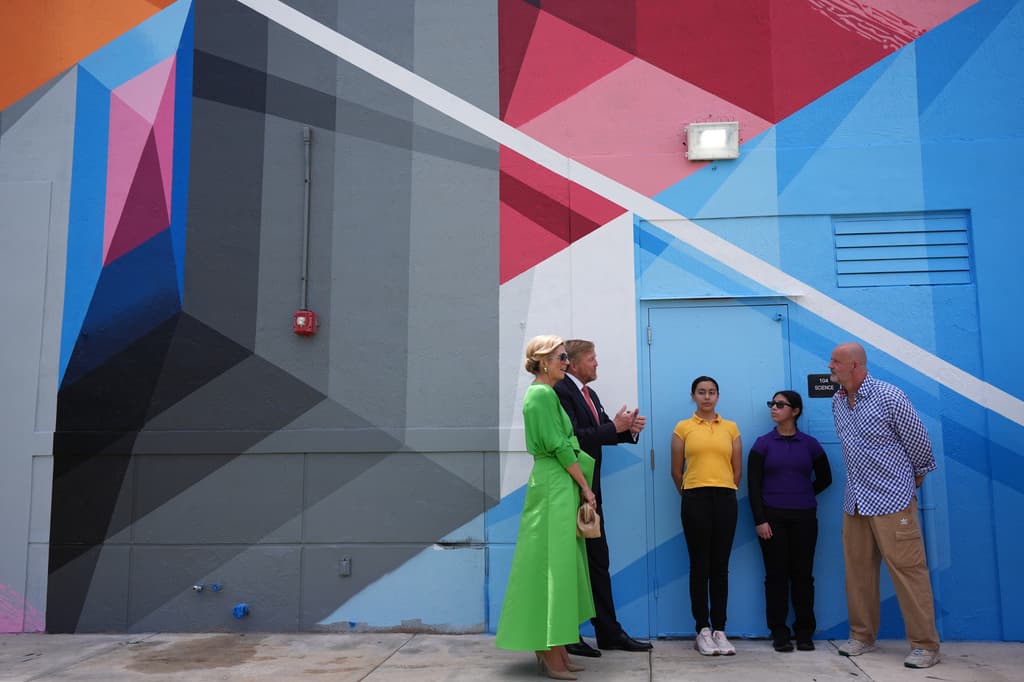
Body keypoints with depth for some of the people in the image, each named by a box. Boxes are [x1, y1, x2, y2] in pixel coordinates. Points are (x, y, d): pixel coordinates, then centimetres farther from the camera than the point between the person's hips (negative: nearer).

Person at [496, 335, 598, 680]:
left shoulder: (540, 394, 18)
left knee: (556, 565, 12)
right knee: (554, 564, -6)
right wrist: (586, 487, -10)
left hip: (554, 485, 10)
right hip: (555, 485, -10)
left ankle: (551, 650, 18)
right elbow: (560, 447, -16)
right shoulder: (544, 393, -12)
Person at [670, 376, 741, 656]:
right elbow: (677, 470, 8)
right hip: (695, 500, -2)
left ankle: (719, 630, 11)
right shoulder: (683, 427, 5)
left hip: (725, 500, 2)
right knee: (700, 565, 1)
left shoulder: (731, 428, 10)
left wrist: (724, 491, 13)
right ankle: (703, 631, 8)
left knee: (720, 566, 5)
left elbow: (737, 469, 12)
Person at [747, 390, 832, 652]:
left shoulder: (810, 444, 4)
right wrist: (759, 520, -10)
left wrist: (802, 494, 8)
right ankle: (779, 633, 9)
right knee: (776, 574, 1)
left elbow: (824, 478, 16)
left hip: (804, 518, 1)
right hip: (772, 517, -1)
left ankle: (804, 633, 14)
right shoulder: (763, 444, 1)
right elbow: (753, 485, -3)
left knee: (802, 574, 4)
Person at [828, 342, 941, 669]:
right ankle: (862, 636, 21)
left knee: (908, 570, -4)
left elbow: (918, 442, -2)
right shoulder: (837, 401, 7)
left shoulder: (889, 397, -13)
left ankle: (925, 645, 4)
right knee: (858, 569, 10)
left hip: (892, 498, -6)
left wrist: (918, 476, 9)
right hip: (855, 501, 7)